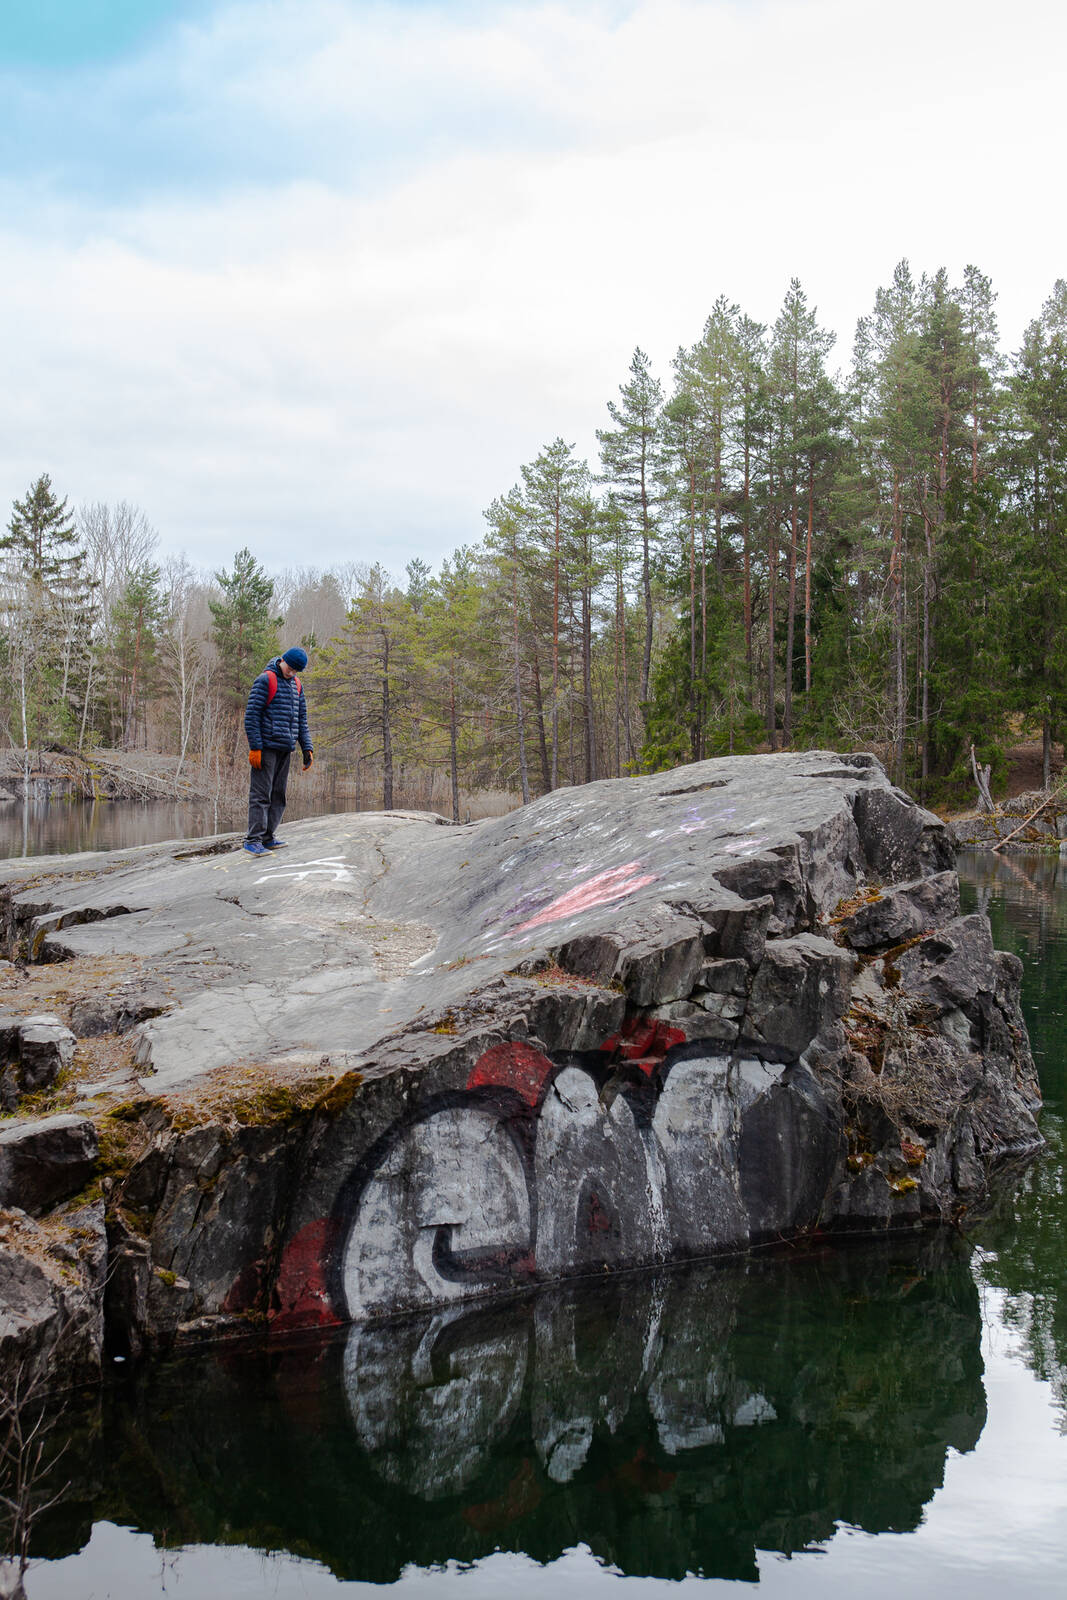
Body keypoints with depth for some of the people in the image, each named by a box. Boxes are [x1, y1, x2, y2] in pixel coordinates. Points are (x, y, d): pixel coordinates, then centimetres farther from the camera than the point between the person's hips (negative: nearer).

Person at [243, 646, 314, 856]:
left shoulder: (296, 685, 16)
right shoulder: (265, 680, -7)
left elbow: (301, 719, 21)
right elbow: (251, 715, -10)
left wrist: (307, 748, 13)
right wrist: (255, 747, -16)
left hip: (285, 749, 7)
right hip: (266, 747, -7)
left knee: (278, 795, 8)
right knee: (261, 794, -8)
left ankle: (267, 838, 12)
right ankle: (253, 840, -9)